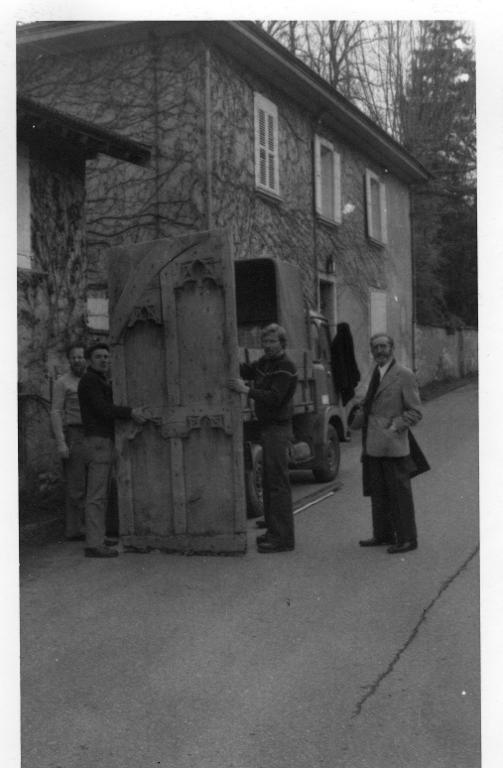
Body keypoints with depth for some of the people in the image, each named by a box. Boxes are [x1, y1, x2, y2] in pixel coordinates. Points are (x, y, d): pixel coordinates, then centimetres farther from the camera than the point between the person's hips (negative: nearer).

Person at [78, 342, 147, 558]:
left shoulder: (102, 383, 22)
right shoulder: (89, 380, -9)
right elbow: (101, 409, -20)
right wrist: (130, 412, -25)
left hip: (106, 443, 10)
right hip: (98, 441, -10)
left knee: (101, 495, 8)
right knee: (97, 495, -11)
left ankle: (96, 542, 9)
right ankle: (94, 545, -12)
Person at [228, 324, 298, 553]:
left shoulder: (286, 368, -14)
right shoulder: (264, 362, 15)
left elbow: (274, 398, -23)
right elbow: (245, 371, 12)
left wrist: (246, 390, -30)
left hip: (278, 428, -9)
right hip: (267, 428, 9)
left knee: (278, 483, -8)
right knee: (268, 482, 14)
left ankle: (283, 538, -5)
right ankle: (273, 531, 23)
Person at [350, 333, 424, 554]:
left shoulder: (404, 375, -7)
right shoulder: (375, 374, 15)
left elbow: (415, 412, -8)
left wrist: (395, 427, -17)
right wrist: (359, 413, 7)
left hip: (393, 445, -7)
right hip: (373, 445, 7)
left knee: (399, 493, 0)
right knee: (378, 492, 14)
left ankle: (406, 538, 8)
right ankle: (383, 534, 26)